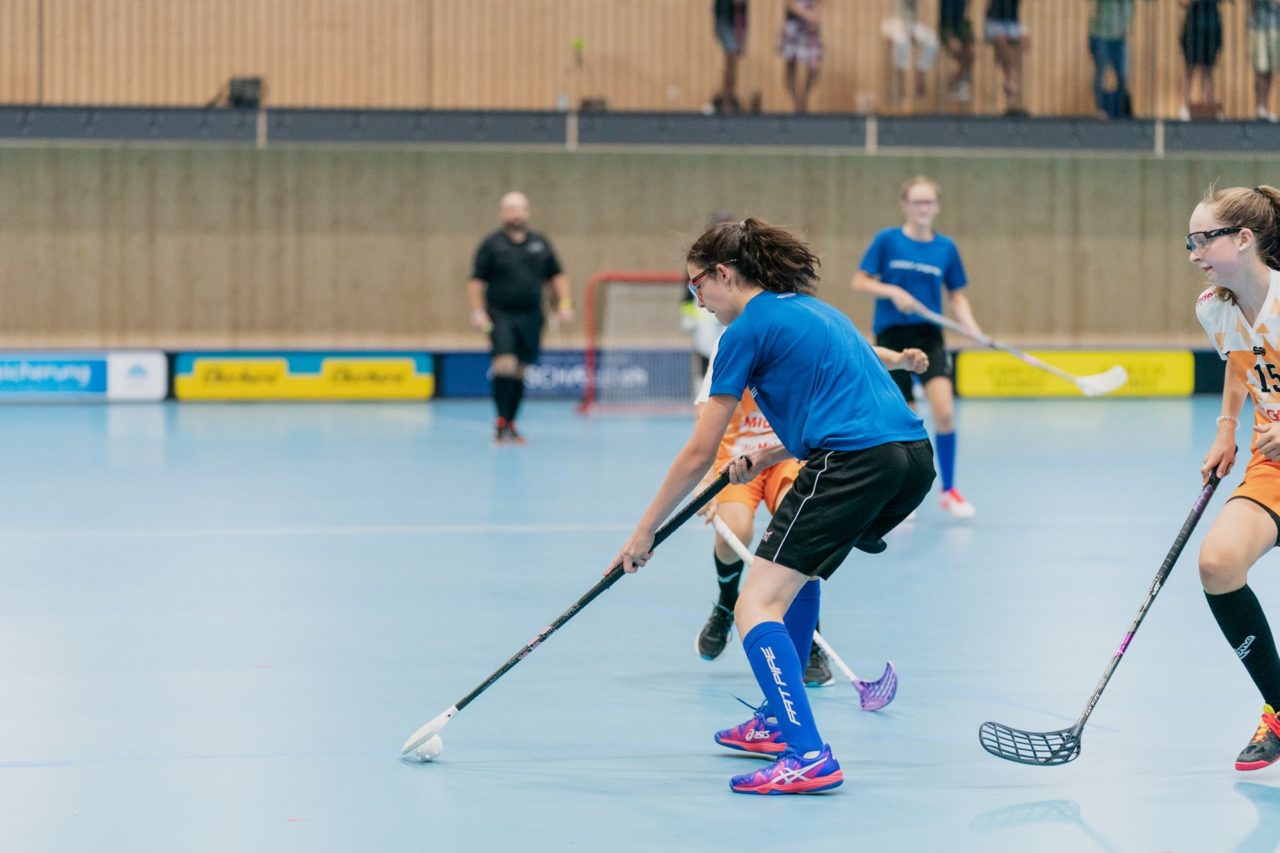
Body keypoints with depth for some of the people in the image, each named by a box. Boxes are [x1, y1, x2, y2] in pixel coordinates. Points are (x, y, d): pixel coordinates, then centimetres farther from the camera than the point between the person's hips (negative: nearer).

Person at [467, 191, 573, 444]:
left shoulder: (540, 244, 12)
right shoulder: (491, 245, 2)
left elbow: (557, 276, 18)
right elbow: (476, 281, 0)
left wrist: (565, 303, 6)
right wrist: (478, 311, -11)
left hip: (530, 317, 4)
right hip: (501, 316, -4)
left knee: (519, 372, 7)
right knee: (505, 363, -19)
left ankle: (510, 424, 16)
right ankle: (500, 422, -14)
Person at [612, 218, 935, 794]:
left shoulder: (746, 330, 1)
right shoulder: (812, 310, 25)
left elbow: (699, 455, 3)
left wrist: (645, 532, 12)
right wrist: (766, 458, 25)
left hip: (855, 464, -9)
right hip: (914, 456, 9)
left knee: (758, 608, -9)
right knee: (798, 569, 31)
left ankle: (809, 756, -24)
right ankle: (779, 720, 35)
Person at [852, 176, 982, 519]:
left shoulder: (946, 248, 5)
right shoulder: (887, 240, -1)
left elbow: (957, 295, 11)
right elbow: (860, 282, 0)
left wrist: (971, 326, -7)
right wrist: (893, 292, -16)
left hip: (928, 336, 1)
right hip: (892, 335, -1)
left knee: (944, 411, -17)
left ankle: (949, 491, -1)